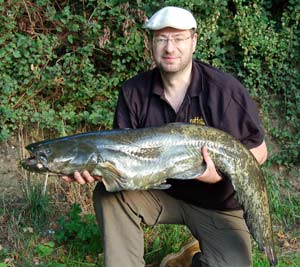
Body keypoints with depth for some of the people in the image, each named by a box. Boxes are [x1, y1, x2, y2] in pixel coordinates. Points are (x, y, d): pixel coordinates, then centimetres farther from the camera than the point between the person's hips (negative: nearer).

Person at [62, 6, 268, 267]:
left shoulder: (225, 89, -16)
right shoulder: (134, 92, -7)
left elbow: (259, 151, -10)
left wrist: (221, 173, -29)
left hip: (218, 204, -2)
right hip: (160, 190, 2)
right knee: (108, 194, -22)